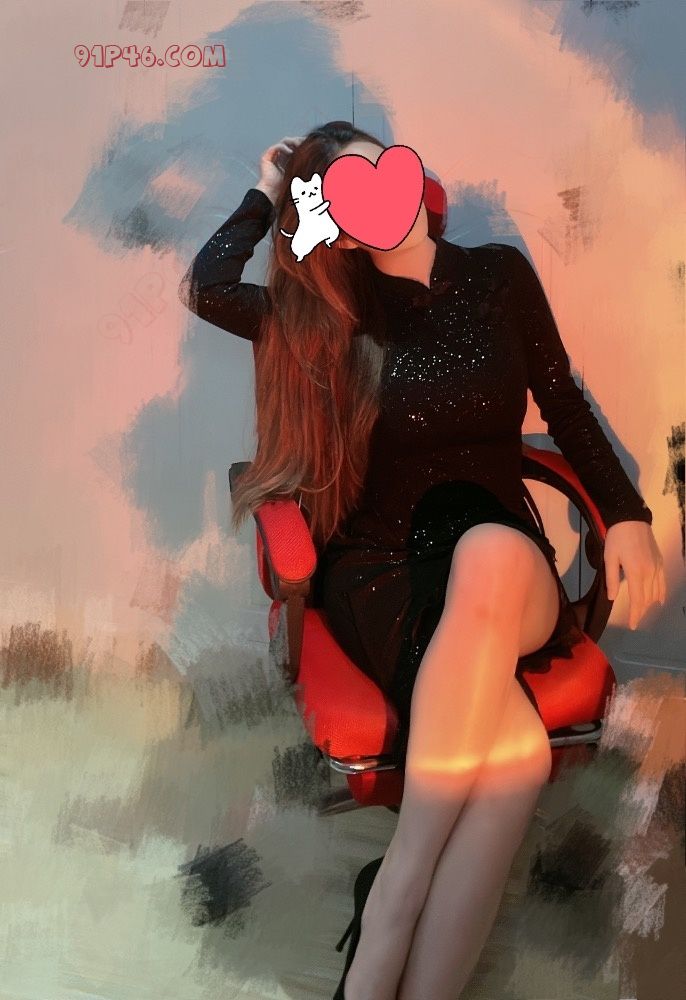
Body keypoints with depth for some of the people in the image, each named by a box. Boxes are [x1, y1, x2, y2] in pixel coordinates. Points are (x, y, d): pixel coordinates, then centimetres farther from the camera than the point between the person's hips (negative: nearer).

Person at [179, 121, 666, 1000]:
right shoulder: (336, 311, 7)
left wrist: (626, 514, 2)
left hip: (506, 565, 2)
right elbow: (206, 289, -9)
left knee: (489, 555, -40)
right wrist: (265, 196, 7)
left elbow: (564, 404, 14)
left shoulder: (499, 274, 10)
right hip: (382, 566, -1)